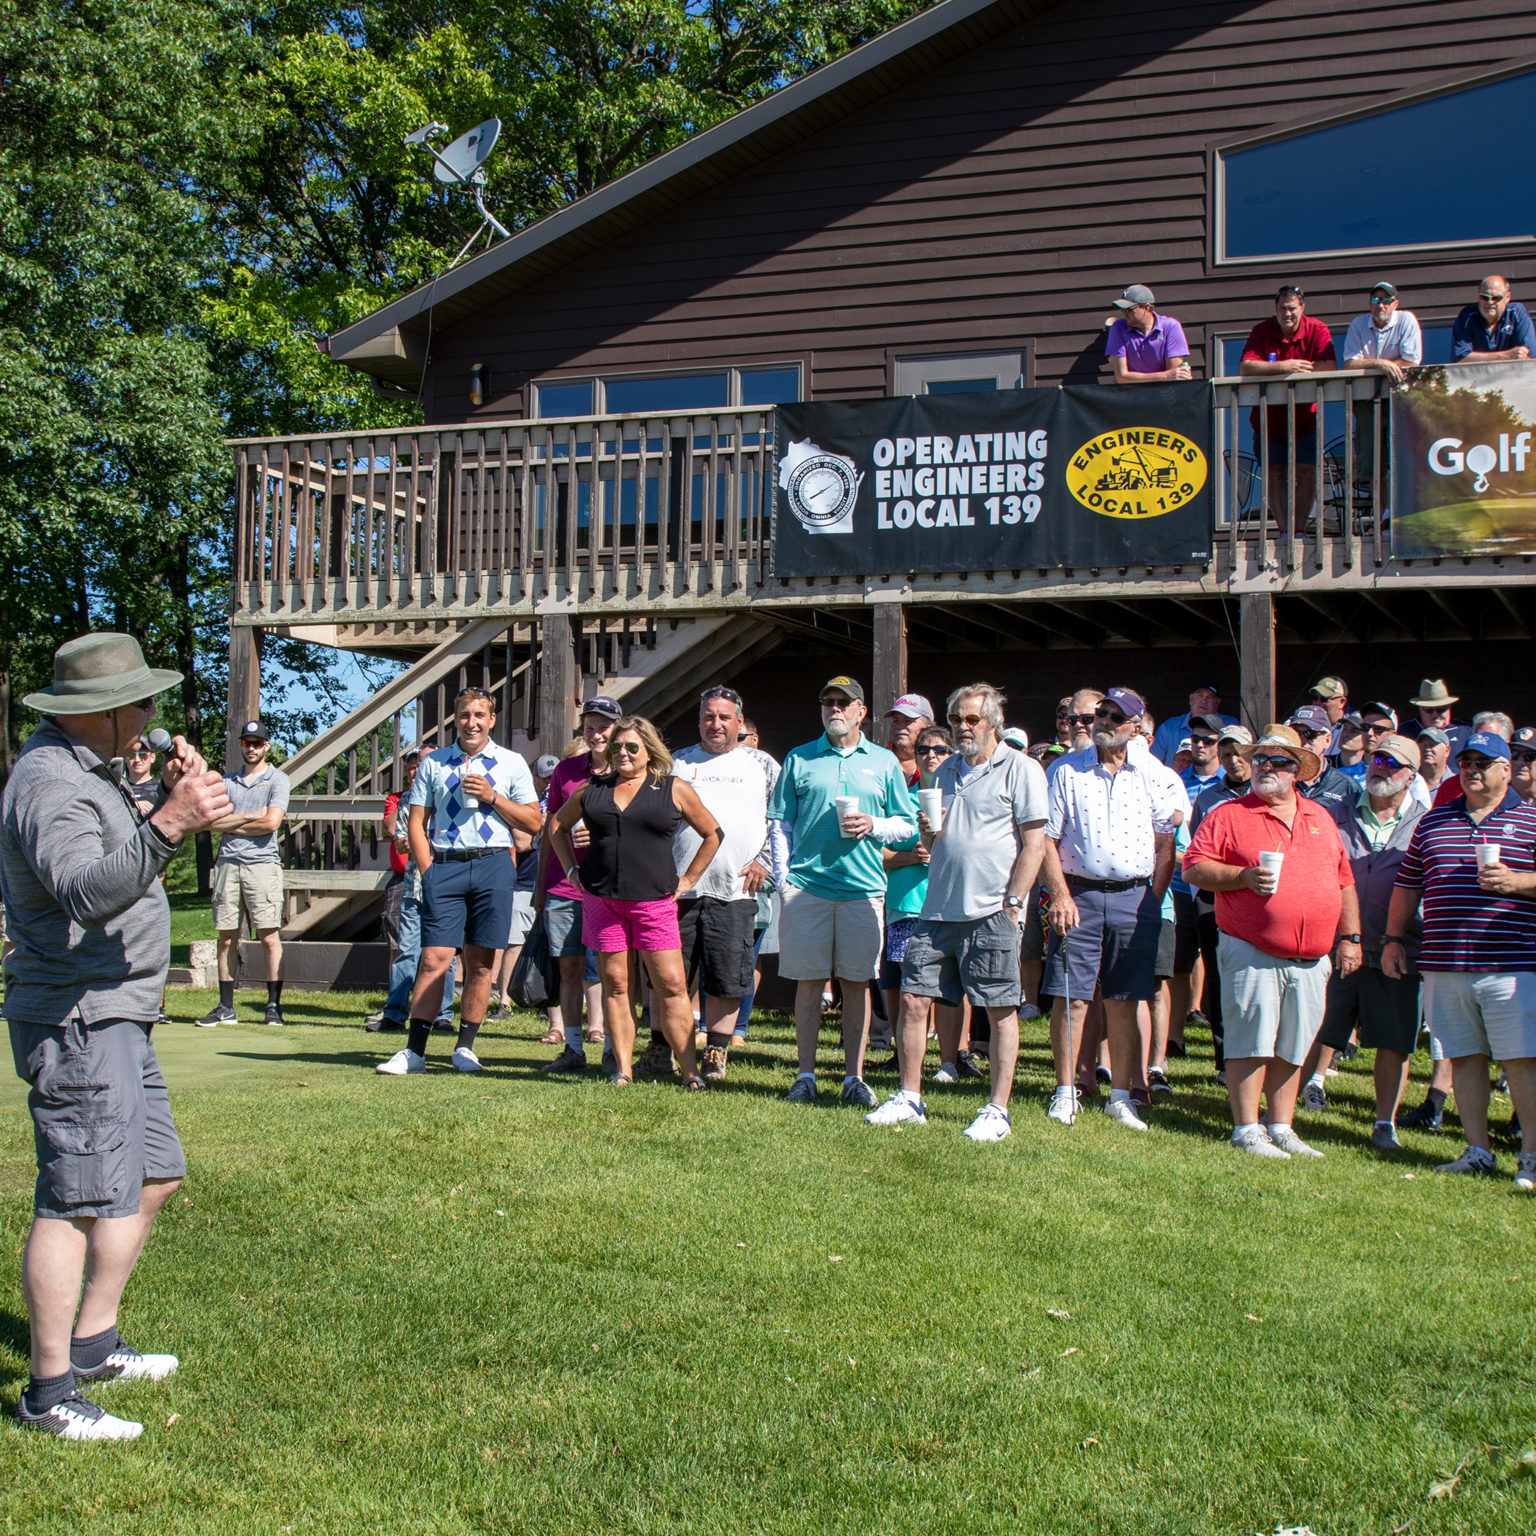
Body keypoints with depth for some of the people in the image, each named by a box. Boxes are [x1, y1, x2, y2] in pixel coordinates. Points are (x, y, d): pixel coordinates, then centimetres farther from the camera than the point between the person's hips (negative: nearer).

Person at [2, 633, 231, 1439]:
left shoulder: (87, 768, 14)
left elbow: (129, 863, 27)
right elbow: (86, 892, -34)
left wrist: (170, 796, 9)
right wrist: (166, 826, -47)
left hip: (116, 1017, 11)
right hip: (75, 1019, -11)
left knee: (153, 1177, 17)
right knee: (78, 1201, -9)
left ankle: (93, 1342, 27)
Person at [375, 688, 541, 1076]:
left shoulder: (511, 763, 9)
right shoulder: (433, 763, 12)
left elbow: (533, 822, 5)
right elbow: (417, 823, 11)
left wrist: (492, 796, -7)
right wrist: (428, 871, -1)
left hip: (492, 865, 0)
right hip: (444, 867, 0)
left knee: (480, 963, 3)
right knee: (434, 959, -6)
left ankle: (465, 1047, 12)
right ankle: (414, 1051, -5)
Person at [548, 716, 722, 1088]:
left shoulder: (674, 790, 5)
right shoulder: (591, 790, 11)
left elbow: (713, 834, 11)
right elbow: (558, 826, 25)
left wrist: (687, 880, 6)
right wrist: (571, 869, 14)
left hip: (654, 902, -2)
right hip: (601, 900, 2)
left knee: (671, 985, -7)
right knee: (614, 984, 4)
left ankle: (689, 1071, -3)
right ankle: (622, 1068, 9)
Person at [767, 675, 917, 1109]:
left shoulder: (884, 762, 11)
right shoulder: (799, 760, 10)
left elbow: (907, 823, 12)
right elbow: (779, 822, 10)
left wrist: (873, 826, -7)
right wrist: (782, 873, 0)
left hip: (863, 888, 0)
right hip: (806, 884, 0)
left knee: (857, 983, 3)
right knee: (808, 980, 2)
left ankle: (854, 1077, 10)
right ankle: (805, 1075, 9)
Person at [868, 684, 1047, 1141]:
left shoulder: (1020, 769, -2)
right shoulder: (946, 771, 18)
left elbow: (1034, 843, -7)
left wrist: (1013, 903, -13)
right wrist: (928, 833, 2)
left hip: (992, 914, -6)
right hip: (939, 909, 6)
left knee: (1001, 1010, -1)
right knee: (913, 999, 3)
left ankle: (998, 1110, 6)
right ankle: (909, 1099, 14)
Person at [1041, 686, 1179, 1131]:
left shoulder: (1153, 777, 7)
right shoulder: (1067, 772, 3)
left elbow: (1166, 845, 9)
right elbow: (1046, 839, 1)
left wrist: (1153, 902, 0)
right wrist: (1060, 895, -9)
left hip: (1135, 898, 1)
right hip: (1079, 894, -1)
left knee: (1124, 1003, 5)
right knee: (1070, 997, -3)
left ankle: (1120, 1095, 13)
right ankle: (1065, 1092, 6)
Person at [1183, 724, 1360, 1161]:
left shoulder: (1321, 818, 16)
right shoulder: (1229, 815, 2)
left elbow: (1344, 881, 18)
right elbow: (1195, 868, -5)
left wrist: (1349, 936, 12)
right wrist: (1244, 876, -17)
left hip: (1311, 960, 5)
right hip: (1251, 955, -4)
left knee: (1292, 1047, 10)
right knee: (1251, 1043, -4)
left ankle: (1281, 1128, 20)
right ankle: (1246, 1130, 4)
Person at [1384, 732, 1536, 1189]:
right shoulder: (1433, 821, 16)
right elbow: (1408, 883, 20)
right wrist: (1393, 938, 15)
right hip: (1444, 965, 4)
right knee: (1464, 1057, 8)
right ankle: (1478, 1151, 16)